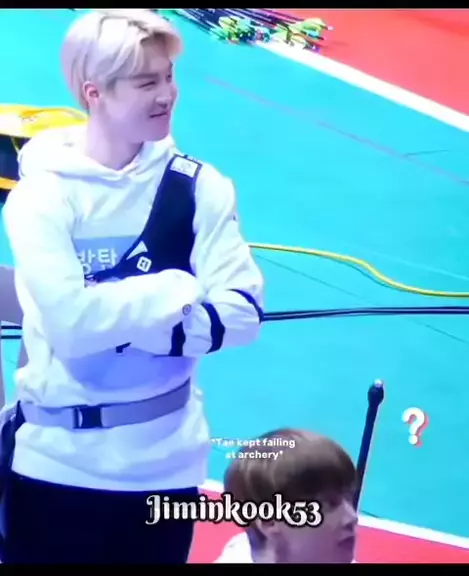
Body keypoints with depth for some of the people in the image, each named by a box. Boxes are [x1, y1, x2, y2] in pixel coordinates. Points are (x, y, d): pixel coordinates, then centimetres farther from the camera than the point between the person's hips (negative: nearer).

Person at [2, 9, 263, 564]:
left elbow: (242, 312, -11)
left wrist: (114, 318, -19)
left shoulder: (199, 186, -3)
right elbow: (71, 322, -22)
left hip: (166, 461, 2)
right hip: (57, 460, -2)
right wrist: (178, 290, -14)